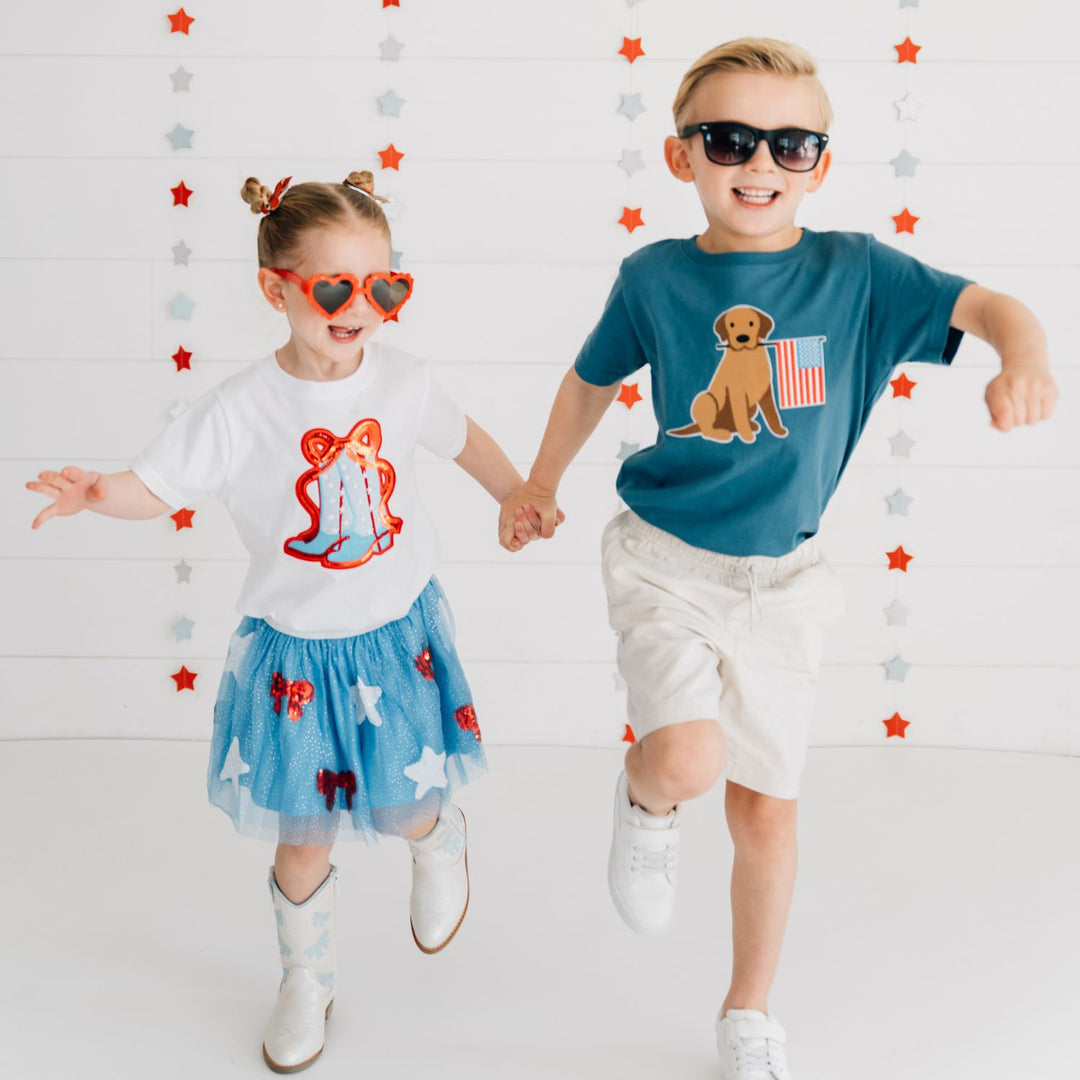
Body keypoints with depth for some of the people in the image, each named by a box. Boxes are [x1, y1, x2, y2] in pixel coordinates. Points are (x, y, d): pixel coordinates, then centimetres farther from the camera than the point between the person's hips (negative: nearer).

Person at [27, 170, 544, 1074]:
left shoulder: (401, 378, -10)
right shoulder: (241, 411, -19)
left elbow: (460, 435, 9)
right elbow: (158, 486, -16)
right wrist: (101, 492, -37)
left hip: (397, 636, 2)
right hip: (296, 652, -1)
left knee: (404, 811, 13)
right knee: (304, 837, 10)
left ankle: (442, 842, 53)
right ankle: (307, 981, 38)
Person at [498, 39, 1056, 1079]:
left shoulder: (856, 270, -7)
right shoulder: (653, 276, -5)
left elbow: (984, 304, -17)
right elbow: (591, 380, 11)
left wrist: (1023, 355, -41)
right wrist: (537, 486, 21)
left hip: (778, 575, 1)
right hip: (664, 560, -1)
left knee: (765, 806, 8)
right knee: (689, 755, -25)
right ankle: (645, 803, 15)